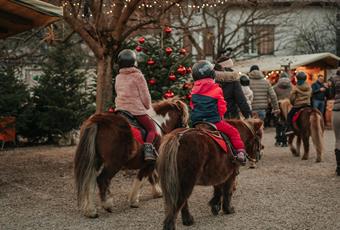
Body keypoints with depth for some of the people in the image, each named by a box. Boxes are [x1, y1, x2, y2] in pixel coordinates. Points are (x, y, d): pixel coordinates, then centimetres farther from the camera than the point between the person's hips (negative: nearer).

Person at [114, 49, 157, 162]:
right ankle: (148, 147, -20)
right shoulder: (138, 76, -7)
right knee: (152, 128, 4)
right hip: (137, 109, -6)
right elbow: (145, 96, -5)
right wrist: (147, 106, 11)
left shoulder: (118, 77, 11)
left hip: (120, 109, 6)